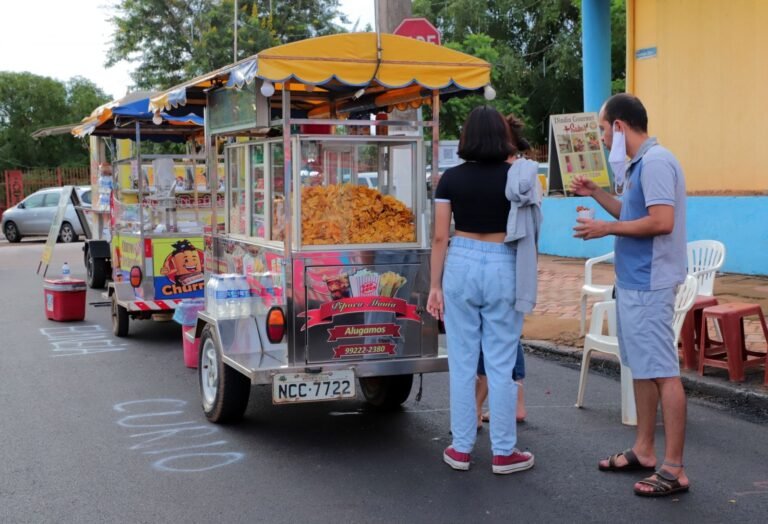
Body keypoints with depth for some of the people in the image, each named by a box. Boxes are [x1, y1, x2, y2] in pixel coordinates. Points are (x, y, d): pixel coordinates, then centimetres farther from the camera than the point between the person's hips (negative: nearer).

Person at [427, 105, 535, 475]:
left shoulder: (451, 179, 0)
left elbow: (440, 237, -1)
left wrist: (435, 285, 5)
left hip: (461, 265, 2)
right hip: (502, 267, -1)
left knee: (462, 361, 8)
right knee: (501, 363, 4)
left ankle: (461, 449, 16)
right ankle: (503, 453, 11)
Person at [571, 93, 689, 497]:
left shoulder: (655, 162, -17)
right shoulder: (638, 164, 14)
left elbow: (662, 221, -25)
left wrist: (606, 228, -16)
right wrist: (597, 194, 17)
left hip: (648, 284, -11)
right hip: (633, 282, 11)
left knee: (663, 372, -8)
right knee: (641, 368, 16)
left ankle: (674, 469, -4)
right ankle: (643, 450, 26)